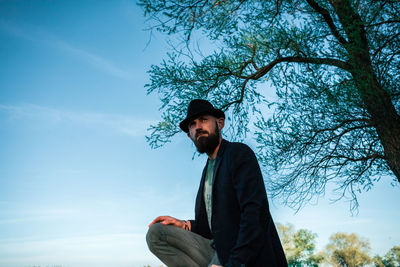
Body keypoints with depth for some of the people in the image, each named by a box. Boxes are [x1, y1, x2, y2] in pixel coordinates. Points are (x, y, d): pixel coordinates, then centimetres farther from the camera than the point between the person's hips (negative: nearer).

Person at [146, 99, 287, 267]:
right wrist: (186, 225, 2)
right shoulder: (208, 169, 20)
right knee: (156, 232, -6)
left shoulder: (239, 153, -6)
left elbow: (256, 211, -19)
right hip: (217, 249, 8)